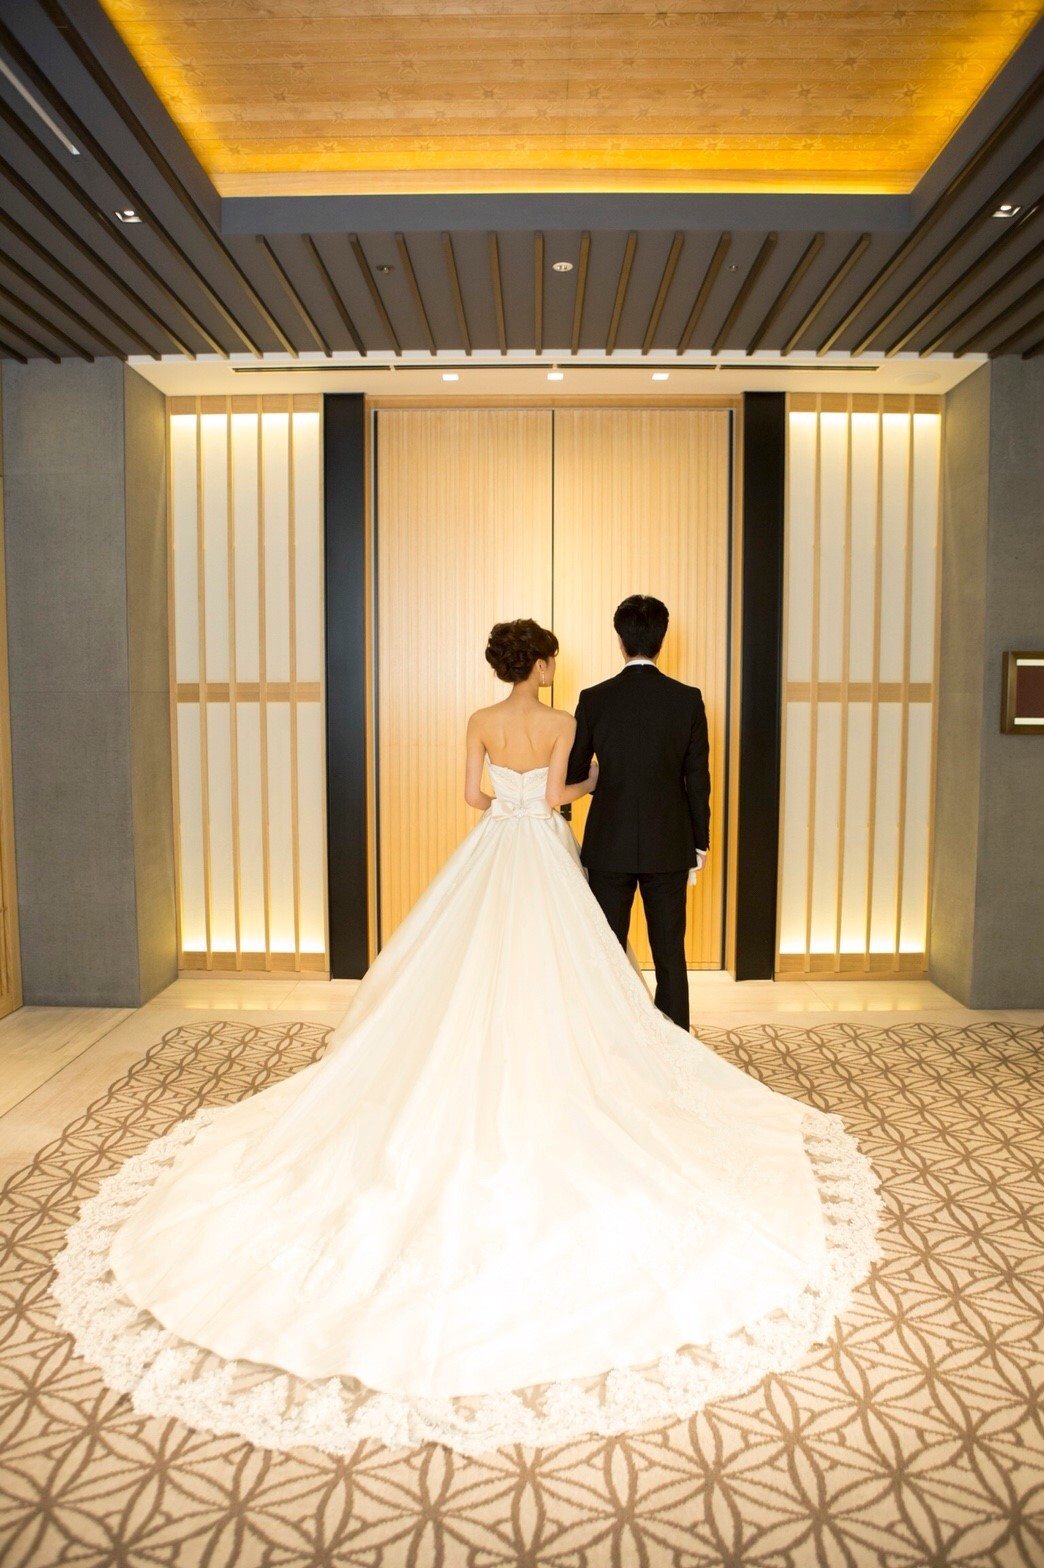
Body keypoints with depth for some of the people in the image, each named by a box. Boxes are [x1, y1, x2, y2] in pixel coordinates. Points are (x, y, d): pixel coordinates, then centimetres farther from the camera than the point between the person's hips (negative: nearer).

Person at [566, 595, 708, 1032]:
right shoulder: (688, 699, -5)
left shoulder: (594, 699, -7)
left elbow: (573, 774, 1)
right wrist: (699, 843, 8)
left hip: (609, 845, -1)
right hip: (669, 847, 1)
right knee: (670, 954, 10)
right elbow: (697, 779, -2)